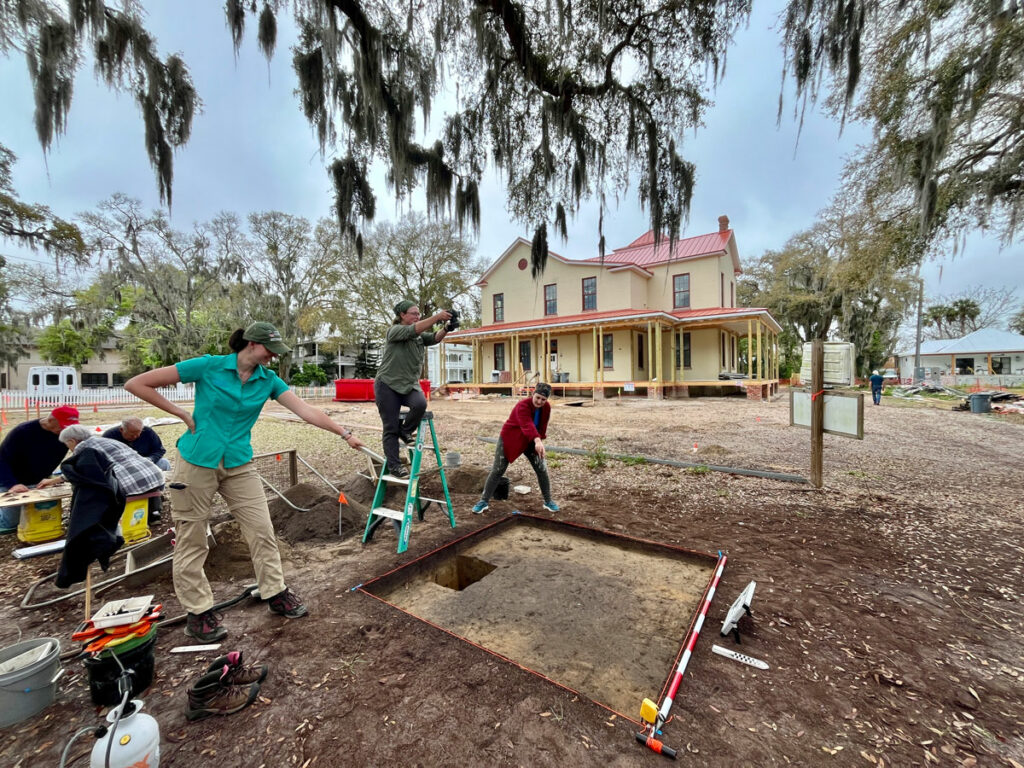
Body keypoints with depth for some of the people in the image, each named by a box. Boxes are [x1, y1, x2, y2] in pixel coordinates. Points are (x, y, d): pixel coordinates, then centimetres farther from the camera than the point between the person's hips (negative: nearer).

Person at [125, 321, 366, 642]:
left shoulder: (268, 379, -1)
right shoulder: (209, 365, -11)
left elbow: (305, 410, -10)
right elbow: (135, 384, -5)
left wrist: (344, 433, -17)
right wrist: (182, 413, -8)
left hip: (239, 465, 3)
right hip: (197, 463, -3)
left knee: (262, 531, 5)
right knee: (192, 541, 8)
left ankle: (276, 595, 22)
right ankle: (198, 612, 26)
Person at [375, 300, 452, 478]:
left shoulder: (419, 336, 13)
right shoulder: (394, 331, -7)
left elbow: (434, 338, -4)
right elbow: (414, 329, -24)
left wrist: (446, 328, -23)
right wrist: (437, 316, -29)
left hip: (410, 384, 5)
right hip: (388, 384, -5)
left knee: (420, 404, -28)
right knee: (390, 429, -3)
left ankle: (405, 431, 1)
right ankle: (393, 467, 8)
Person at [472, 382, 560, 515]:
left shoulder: (547, 407, -11)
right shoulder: (523, 405, -32)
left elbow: (542, 426, 4)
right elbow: (527, 424, -51)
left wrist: (540, 441, 2)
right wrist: (537, 441, -66)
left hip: (531, 441, 5)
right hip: (509, 439, -5)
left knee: (542, 470, 2)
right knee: (497, 470, -2)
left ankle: (548, 501, 20)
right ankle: (483, 501, 11)